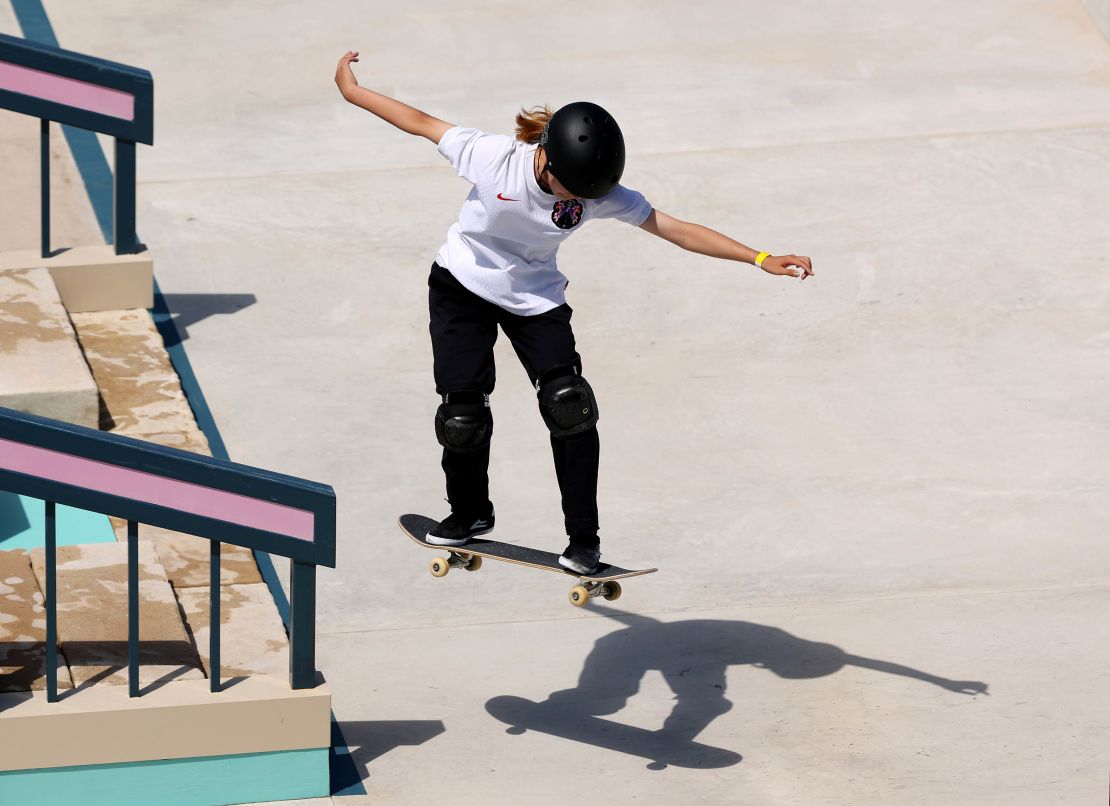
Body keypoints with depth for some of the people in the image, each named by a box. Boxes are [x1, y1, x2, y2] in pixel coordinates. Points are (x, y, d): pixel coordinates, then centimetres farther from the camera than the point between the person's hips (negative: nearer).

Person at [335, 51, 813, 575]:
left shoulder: (601, 194, -23)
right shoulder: (494, 157, -28)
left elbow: (677, 230, -24)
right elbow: (423, 123, -14)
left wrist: (760, 259, -30)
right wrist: (353, 93, -5)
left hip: (536, 297, 1)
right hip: (463, 287, -1)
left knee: (569, 404, -18)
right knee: (462, 410, -4)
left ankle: (583, 538, -9)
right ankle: (468, 514, 25)